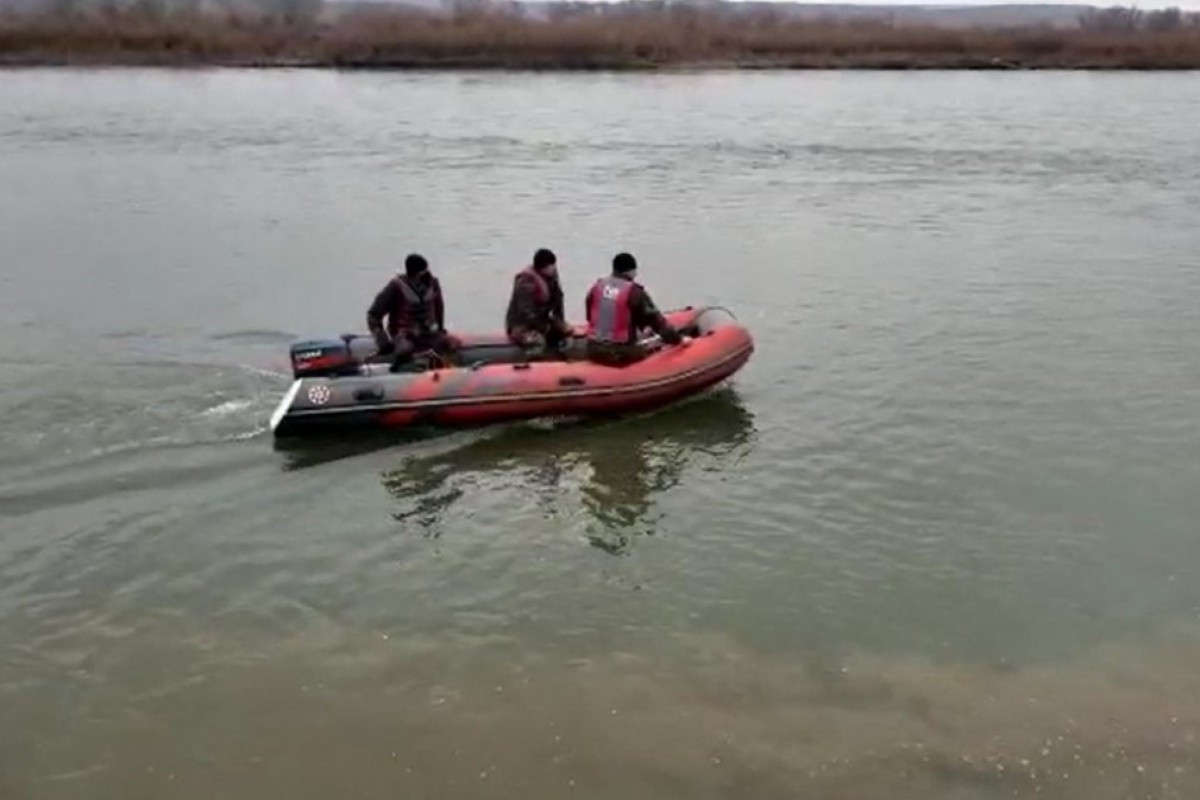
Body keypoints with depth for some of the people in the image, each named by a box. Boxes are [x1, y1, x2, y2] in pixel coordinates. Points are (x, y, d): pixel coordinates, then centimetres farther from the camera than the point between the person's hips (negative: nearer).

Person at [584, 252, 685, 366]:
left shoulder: (597, 286, 6)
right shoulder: (634, 292, -9)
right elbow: (656, 320, -5)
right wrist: (678, 339, 6)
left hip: (594, 351, 6)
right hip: (620, 354, -5)